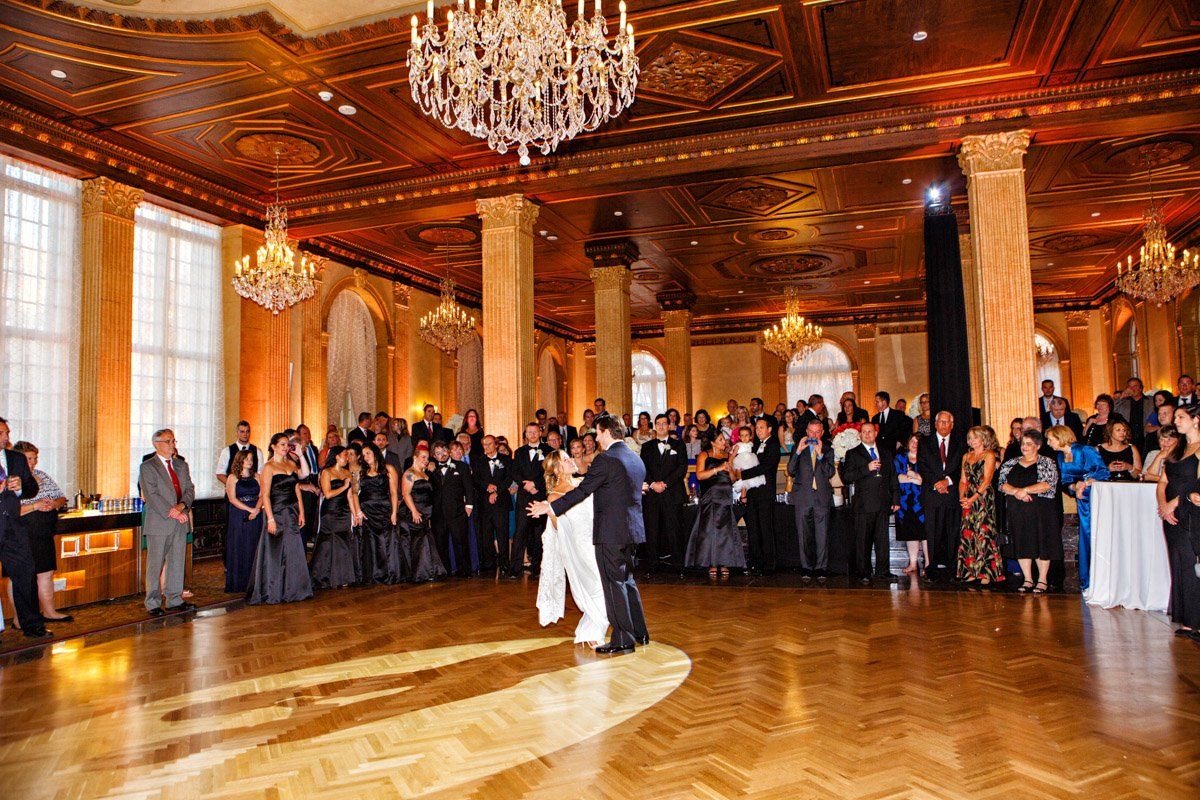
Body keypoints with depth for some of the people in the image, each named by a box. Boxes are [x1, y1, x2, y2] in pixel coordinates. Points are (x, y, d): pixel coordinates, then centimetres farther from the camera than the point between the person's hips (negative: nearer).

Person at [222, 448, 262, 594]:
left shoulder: (256, 477, 11)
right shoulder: (233, 478, 1)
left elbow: (262, 495, 4)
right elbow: (232, 499, -8)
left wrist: (257, 510, -14)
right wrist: (250, 509, -15)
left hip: (255, 517, 3)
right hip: (238, 517, -3)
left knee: (253, 549, 4)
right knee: (238, 549, -1)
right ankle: (237, 584, 4)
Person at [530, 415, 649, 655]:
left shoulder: (605, 459, -15)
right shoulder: (636, 459, 12)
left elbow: (582, 491, -17)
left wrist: (551, 507, -11)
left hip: (611, 532, -9)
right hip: (631, 529, 9)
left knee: (614, 585, 0)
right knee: (627, 581, 20)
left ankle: (623, 640, 6)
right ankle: (640, 633, 27)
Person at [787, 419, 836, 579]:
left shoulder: (828, 451, 13)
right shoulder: (799, 449, 13)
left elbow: (830, 473, -2)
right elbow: (790, 471, 0)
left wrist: (820, 455, -10)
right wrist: (798, 452, -9)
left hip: (822, 497, 0)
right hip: (803, 498, 0)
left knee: (822, 536, -1)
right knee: (803, 536, 2)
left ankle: (821, 568, 7)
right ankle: (806, 568, 9)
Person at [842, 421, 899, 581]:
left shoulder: (886, 453, 18)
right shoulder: (853, 454, 4)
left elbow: (893, 477, 19)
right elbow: (846, 477, -7)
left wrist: (896, 499, 11)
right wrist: (867, 469, -15)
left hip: (883, 504, 4)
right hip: (864, 504, -3)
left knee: (882, 538, 6)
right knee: (862, 540, -1)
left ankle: (882, 571, 14)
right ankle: (864, 572, 6)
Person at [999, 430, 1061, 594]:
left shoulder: (1047, 463, 2)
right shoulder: (1010, 464, 12)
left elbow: (1048, 484, -12)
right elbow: (1002, 484, 3)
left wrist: (1025, 490, -17)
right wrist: (1016, 491, -15)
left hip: (1040, 510, -3)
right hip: (1017, 511, 3)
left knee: (1042, 543, -1)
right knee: (1021, 544, 4)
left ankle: (1042, 580, 10)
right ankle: (1028, 579, 14)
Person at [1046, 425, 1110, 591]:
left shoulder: (1085, 451, -11)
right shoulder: (1061, 457, 10)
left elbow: (1104, 472, -16)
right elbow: (1065, 481, 9)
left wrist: (1085, 484, -27)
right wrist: (1074, 487, -12)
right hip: (1083, 500, 6)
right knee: (1085, 538, 7)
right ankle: (1087, 581, 14)